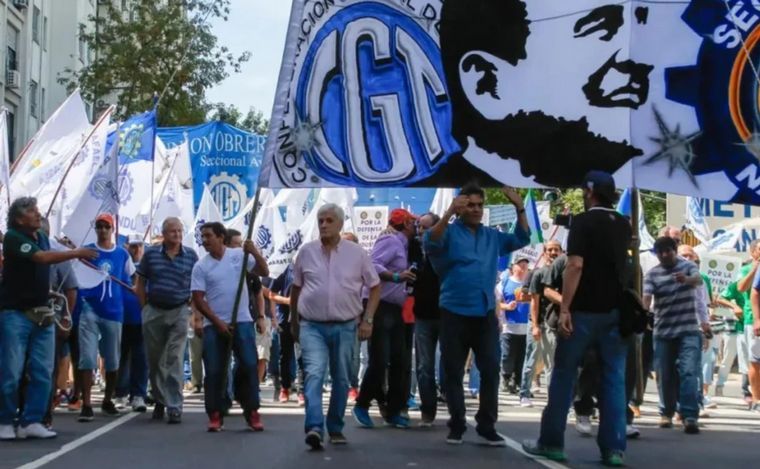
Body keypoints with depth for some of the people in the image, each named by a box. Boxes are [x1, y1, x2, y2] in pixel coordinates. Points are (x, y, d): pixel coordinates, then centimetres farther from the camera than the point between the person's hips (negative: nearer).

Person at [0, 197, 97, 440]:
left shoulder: (42, 237, 12)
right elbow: (42, 258, -24)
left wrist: (47, 291, 13)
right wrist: (77, 253, -21)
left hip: (41, 314, 7)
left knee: (42, 372, 2)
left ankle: (31, 422, 8)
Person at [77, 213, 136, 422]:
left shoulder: (122, 254, 5)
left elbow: (128, 283, 15)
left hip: (114, 312, 3)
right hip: (90, 310, -3)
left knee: (112, 361, 13)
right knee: (87, 358, -11)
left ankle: (108, 400, 30)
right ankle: (86, 404, -10)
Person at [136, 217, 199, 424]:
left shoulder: (191, 255, 1)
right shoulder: (151, 253, 2)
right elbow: (141, 284, 8)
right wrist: (145, 309, 2)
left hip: (179, 312, -2)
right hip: (153, 312, 2)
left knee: (175, 360, -7)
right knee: (154, 360, 9)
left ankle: (175, 407, -7)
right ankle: (159, 400, 26)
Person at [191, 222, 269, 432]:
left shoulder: (239, 255, 2)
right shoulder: (200, 266, 0)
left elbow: (264, 272, -2)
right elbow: (198, 300, -3)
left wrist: (255, 252, -18)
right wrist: (218, 323, -10)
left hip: (242, 322, 0)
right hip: (214, 325, 0)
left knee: (249, 366, -4)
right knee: (214, 371, 0)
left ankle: (251, 412, 5)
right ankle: (215, 415, 7)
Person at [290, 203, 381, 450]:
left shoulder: (357, 253, 0)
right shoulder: (306, 252, 3)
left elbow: (375, 287, 7)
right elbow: (296, 288, 14)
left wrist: (367, 320, -1)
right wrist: (293, 322, 17)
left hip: (344, 327, 1)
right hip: (312, 327, -1)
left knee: (341, 379, 10)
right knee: (314, 375, -18)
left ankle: (335, 428, 25)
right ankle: (314, 428, -28)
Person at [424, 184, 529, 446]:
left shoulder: (492, 236, 13)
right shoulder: (449, 232, -2)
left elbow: (521, 240, 13)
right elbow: (431, 243, -21)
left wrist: (520, 209, 0)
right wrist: (449, 213, -34)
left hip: (486, 314, 4)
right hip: (455, 314, -3)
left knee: (491, 371, 2)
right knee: (453, 372, 4)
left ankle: (486, 427, 10)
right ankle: (457, 426, 14)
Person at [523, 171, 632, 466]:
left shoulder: (583, 222, -8)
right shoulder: (624, 226, 11)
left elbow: (575, 265, -18)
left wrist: (564, 309, -19)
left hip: (584, 310, -5)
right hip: (616, 311, 5)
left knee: (564, 375, 4)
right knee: (614, 379, 4)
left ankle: (551, 442, 8)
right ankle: (613, 448, 0)